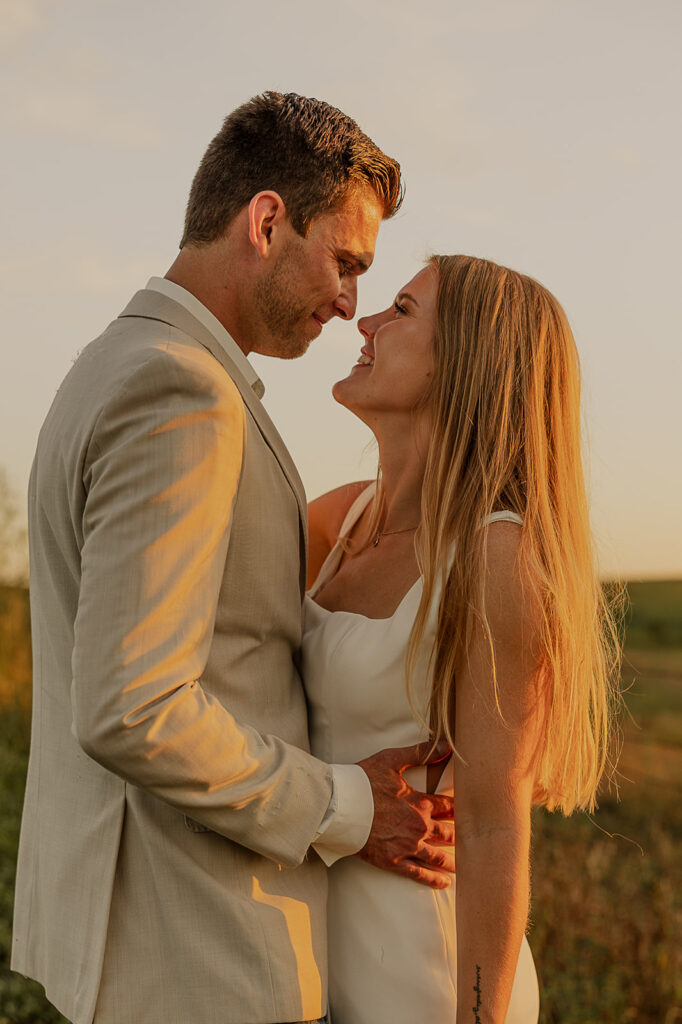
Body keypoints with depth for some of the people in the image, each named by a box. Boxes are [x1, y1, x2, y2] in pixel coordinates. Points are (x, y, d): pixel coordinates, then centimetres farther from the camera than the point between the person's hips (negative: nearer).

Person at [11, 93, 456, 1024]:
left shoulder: (115, 379, 12)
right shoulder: (178, 395, -22)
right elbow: (127, 716, -28)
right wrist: (342, 812, -15)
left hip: (115, 900, 10)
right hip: (198, 944, -10)